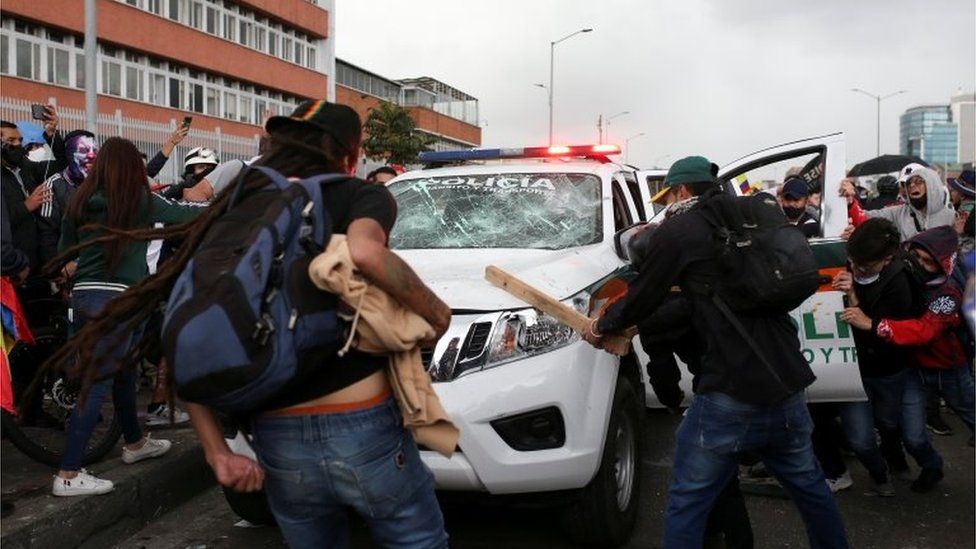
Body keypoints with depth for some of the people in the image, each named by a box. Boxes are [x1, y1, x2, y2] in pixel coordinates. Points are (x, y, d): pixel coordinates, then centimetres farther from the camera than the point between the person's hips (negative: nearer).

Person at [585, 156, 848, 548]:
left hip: (731, 392, -7)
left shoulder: (676, 231, -4)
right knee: (809, 484, 24)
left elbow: (643, 298, 3)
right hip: (788, 385, 7)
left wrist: (602, 326, 21)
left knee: (688, 501, 3)